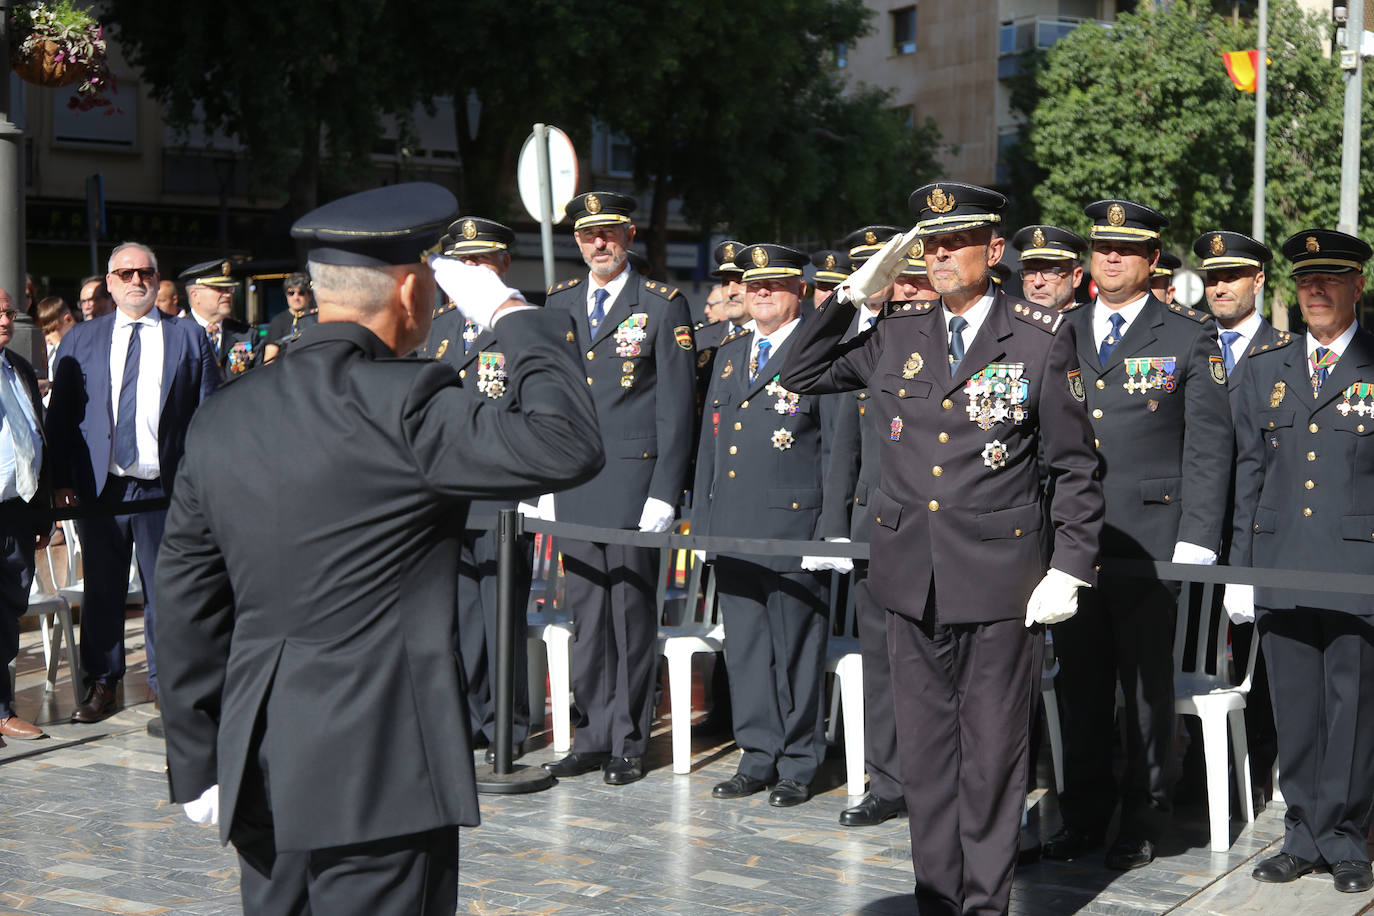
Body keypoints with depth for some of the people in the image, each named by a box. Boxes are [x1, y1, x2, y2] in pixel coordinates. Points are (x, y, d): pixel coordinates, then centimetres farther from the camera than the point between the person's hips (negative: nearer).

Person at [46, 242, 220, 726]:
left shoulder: (189, 337, 6)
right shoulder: (79, 340, 10)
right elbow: (60, 414, 8)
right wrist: (61, 480, -2)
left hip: (165, 490, -1)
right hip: (99, 487, 1)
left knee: (165, 592, 4)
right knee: (101, 590, 9)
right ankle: (101, 684, 23)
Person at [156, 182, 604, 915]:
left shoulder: (222, 419, 7)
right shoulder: (402, 404, -15)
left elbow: (186, 608, 10)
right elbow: (569, 445, -23)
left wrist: (198, 763, 17)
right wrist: (512, 315, -9)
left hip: (258, 772, 7)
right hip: (380, 775, -7)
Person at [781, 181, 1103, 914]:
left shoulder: (1041, 339, -3)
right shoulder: (897, 332, 7)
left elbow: (1075, 467, -1)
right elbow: (801, 376, 15)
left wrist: (1069, 571, -8)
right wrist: (853, 293, 4)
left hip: (998, 579, -4)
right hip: (911, 578, 4)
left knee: (991, 754, 5)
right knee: (924, 751, 12)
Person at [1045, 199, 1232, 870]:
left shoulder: (1190, 336, 1)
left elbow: (1208, 444, -2)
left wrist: (1196, 541, -10)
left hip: (1149, 535, -3)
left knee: (1147, 683, 4)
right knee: (1079, 681, 10)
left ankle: (1143, 820, 16)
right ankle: (1083, 814, 22)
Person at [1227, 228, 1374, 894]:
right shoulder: (1266, 367, 12)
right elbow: (1249, 472, 12)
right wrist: (1240, 565, 8)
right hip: (1280, 566, 3)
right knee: (1294, 707, 8)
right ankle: (1304, 837, 19)